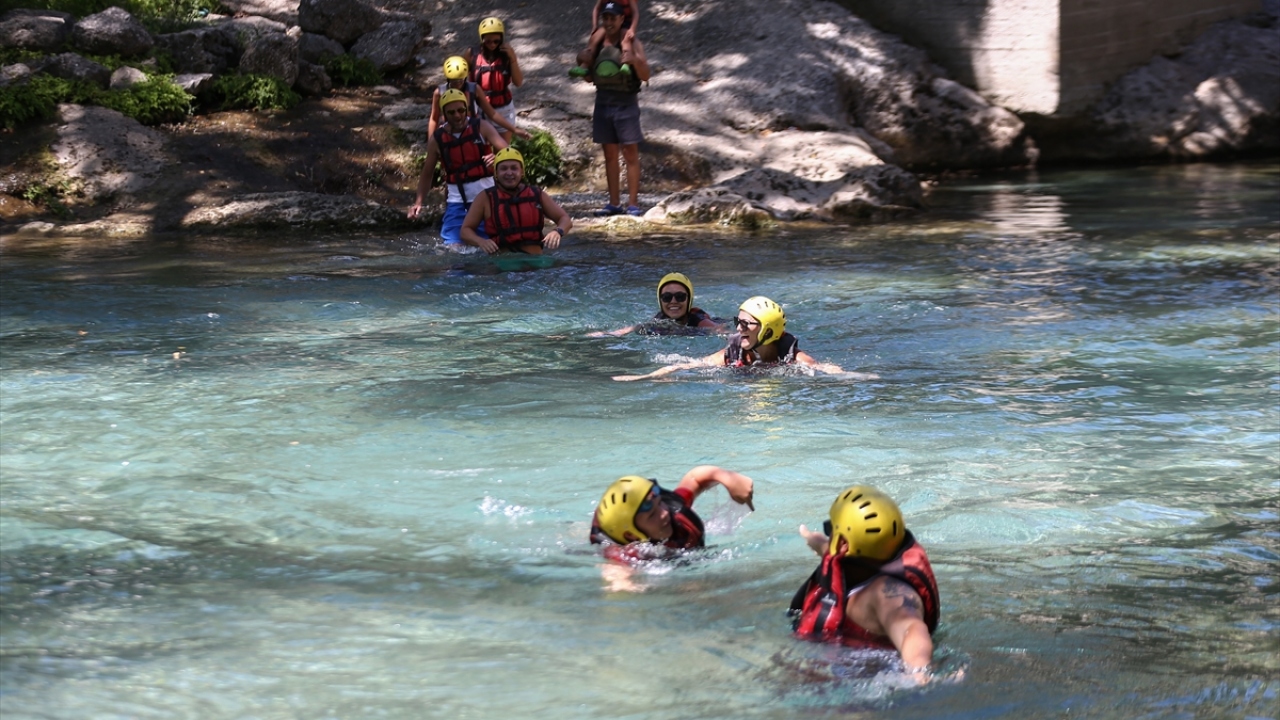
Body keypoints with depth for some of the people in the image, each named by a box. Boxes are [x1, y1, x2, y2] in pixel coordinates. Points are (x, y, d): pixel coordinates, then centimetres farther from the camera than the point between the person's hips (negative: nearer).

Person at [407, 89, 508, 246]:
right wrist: (419, 202, -3)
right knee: (452, 246, -15)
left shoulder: (481, 128, -3)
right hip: (457, 201, 1)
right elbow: (427, 174, 11)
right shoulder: (437, 139, 1)